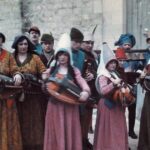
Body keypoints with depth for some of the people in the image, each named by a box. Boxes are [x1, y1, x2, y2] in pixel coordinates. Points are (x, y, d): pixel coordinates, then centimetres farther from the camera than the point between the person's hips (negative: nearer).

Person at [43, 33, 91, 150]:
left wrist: (85, 92, -30)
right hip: (55, 104, 1)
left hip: (70, 105, -1)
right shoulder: (51, 70, 7)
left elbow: (82, 82, -11)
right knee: (56, 131, 6)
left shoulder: (74, 71, 2)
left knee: (69, 131, 3)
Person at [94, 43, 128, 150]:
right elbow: (102, 91, -25)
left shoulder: (115, 74, 14)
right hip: (108, 105, -8)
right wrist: (113, 84, -33)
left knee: (118, 129, 13)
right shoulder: (103, 76, -12)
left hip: (117, 105, 8)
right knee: (108, 130, -1)